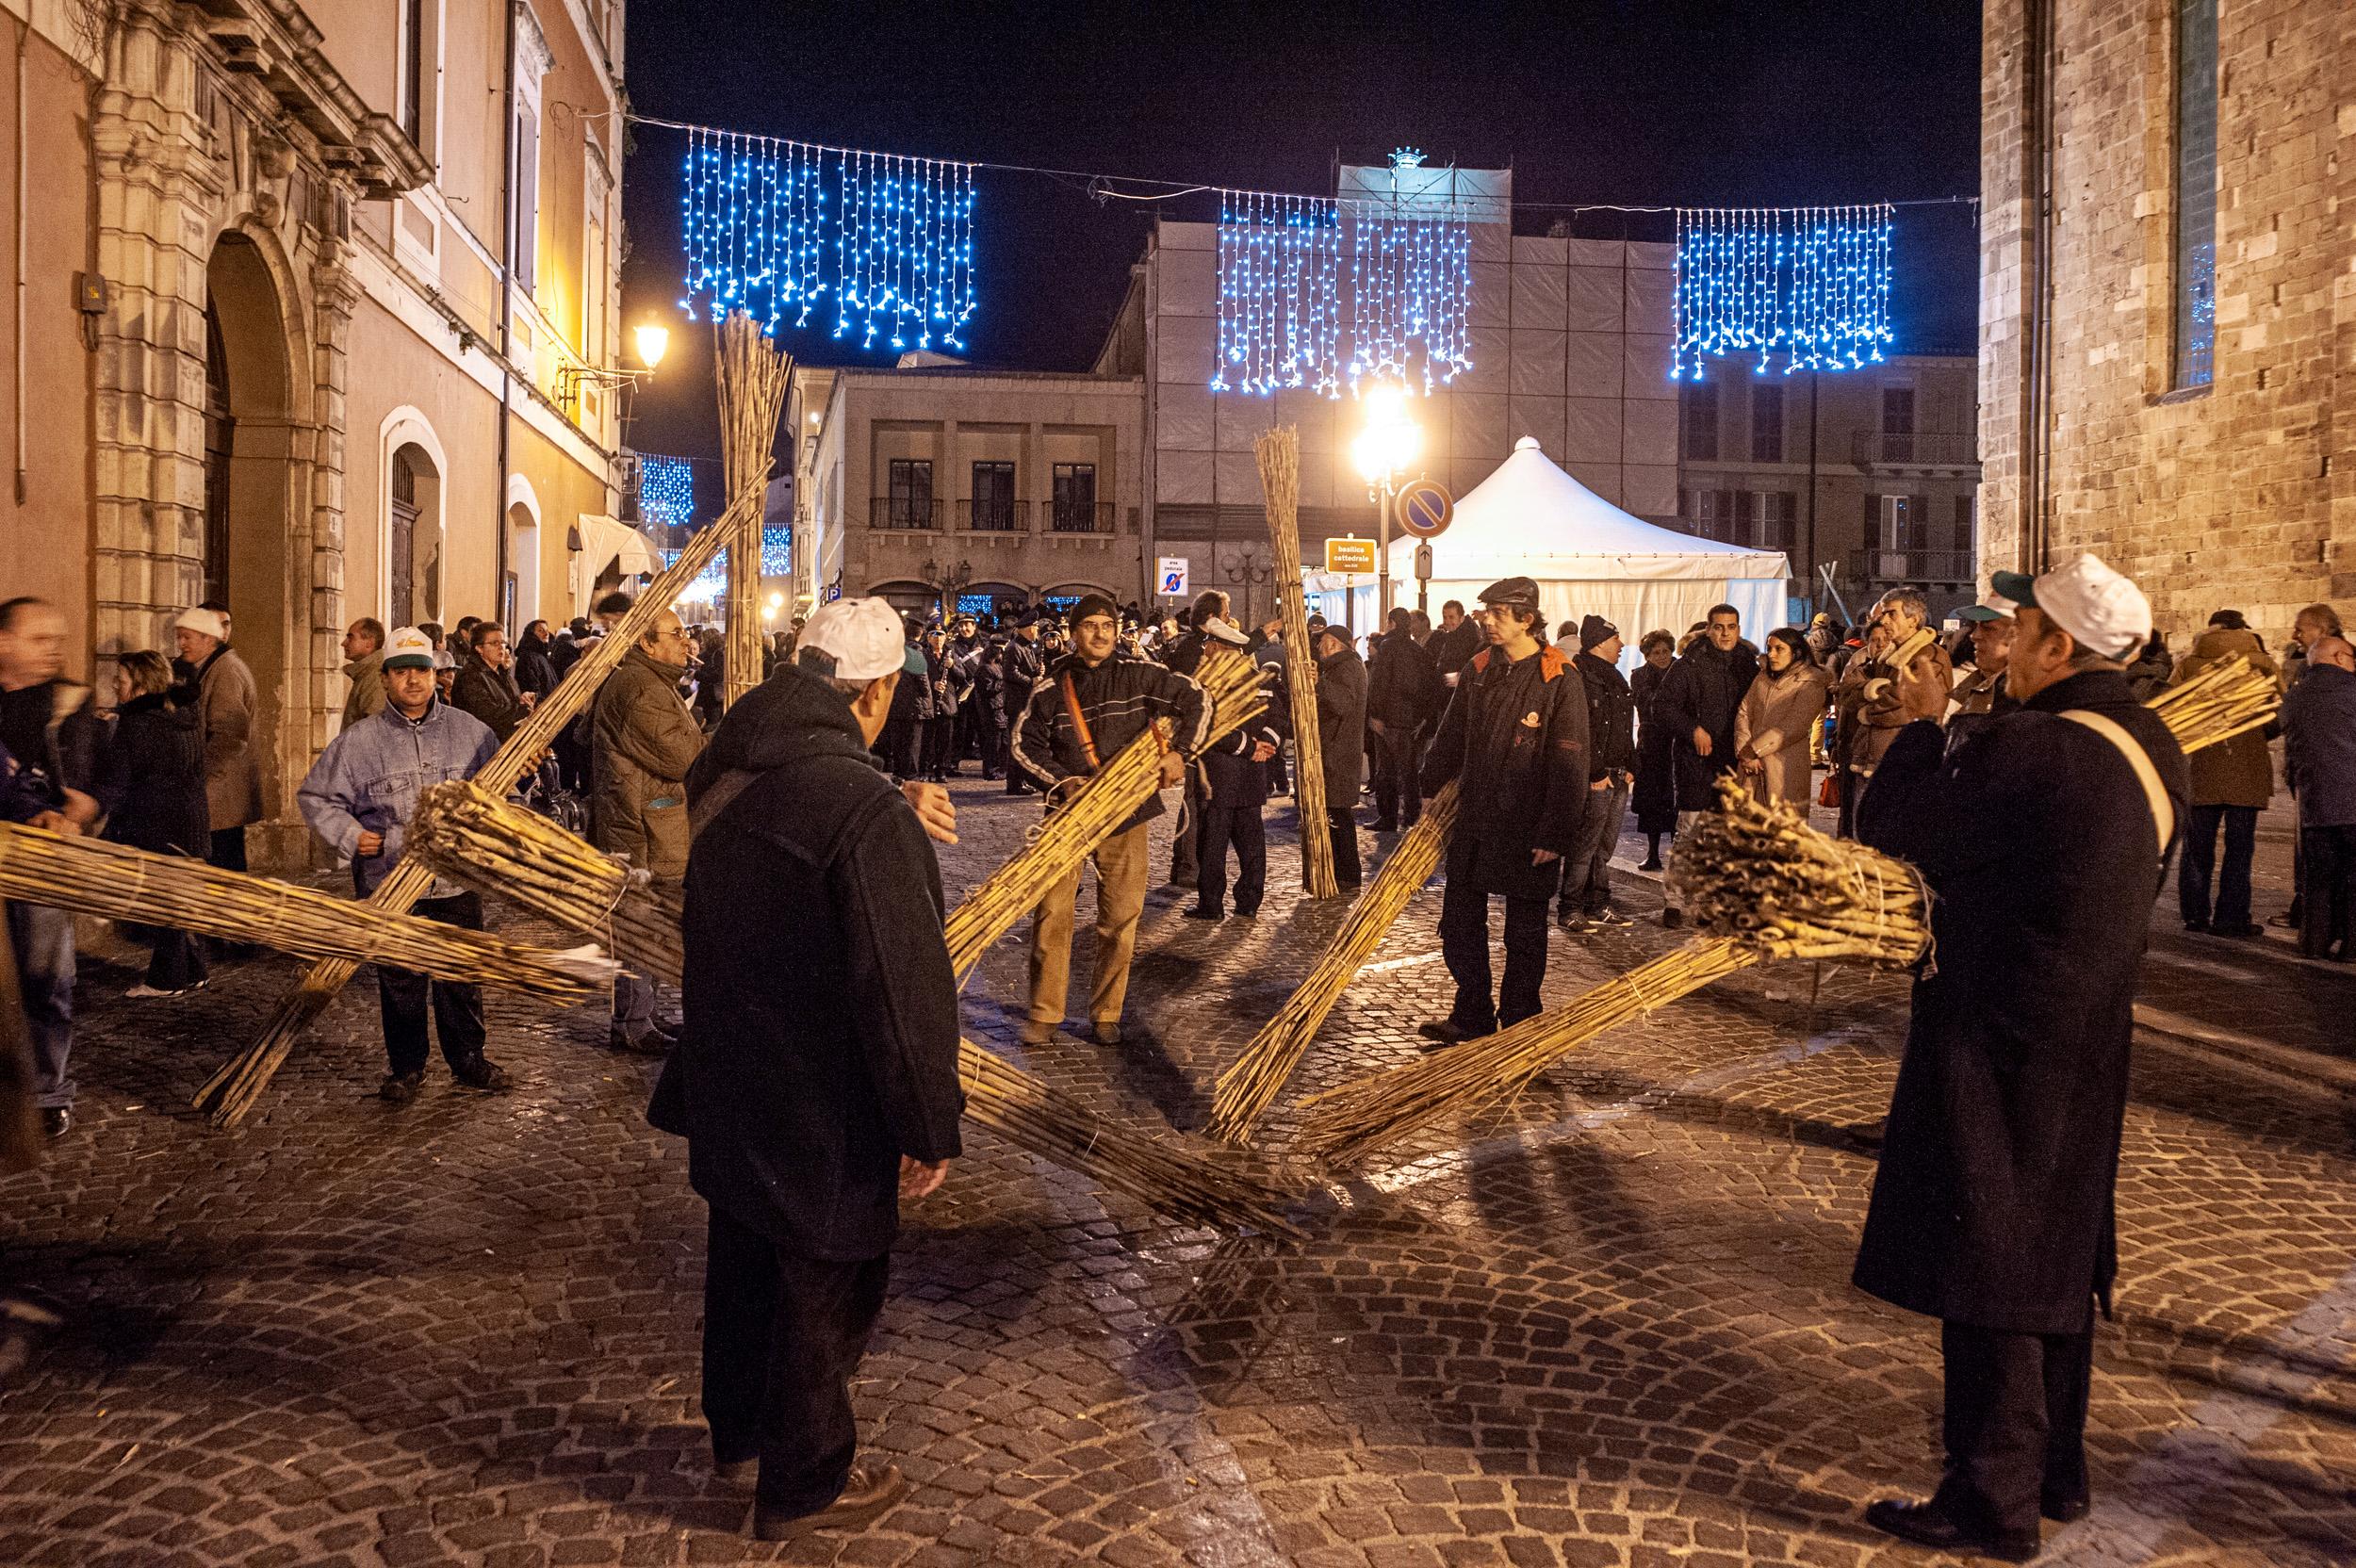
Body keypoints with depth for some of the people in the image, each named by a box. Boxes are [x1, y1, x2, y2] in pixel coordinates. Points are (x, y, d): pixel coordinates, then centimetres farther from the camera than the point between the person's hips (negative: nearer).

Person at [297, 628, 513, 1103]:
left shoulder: (470, 730, 5)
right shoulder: (359, 741, 0)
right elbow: (315, 796, 7)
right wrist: (348, 834, -6)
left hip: (457, 881, 1)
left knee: (462, 976, 9)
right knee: (399, 980, 7)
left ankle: (467, 1058, 25)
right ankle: (406, 1067, 21)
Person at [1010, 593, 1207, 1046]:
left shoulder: (1138, 675, -3)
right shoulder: (1050, 688, -2)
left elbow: (1196, 700, 0)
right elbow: (1025, 744, 2)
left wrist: (1179, 753, -10)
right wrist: (1061, 779, -12)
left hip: (1126, 812, 1)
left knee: (1121, 917, 5)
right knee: (1052, 913, -3)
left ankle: (1106, 1014, 19)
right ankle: (1044, 1014, 9)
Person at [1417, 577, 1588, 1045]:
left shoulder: (1561, 681, -12)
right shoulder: (1478, 670, 6)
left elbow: (1570, 765, -14)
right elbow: (1448, 742, 15)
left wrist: (1556, 835, -17)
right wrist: (1427, 794, 13)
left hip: (1527, 831, -6)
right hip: (1473, 822, 6)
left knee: (1524, 934, 8)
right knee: (1459, 924, 11)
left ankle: (1517, 1024, 20)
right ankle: (1471, 1015, 25)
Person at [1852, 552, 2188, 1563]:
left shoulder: (2030, 750, -25)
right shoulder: (2149, 744, 6)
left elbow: (1888, 824, -17)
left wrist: (1922, 725, -1)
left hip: (2001, 1039, -9)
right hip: (2088, 1031, 9)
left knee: (1984, 1260, 2)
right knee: (2053, 1250, 20)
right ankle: (2055, 1469, 34)